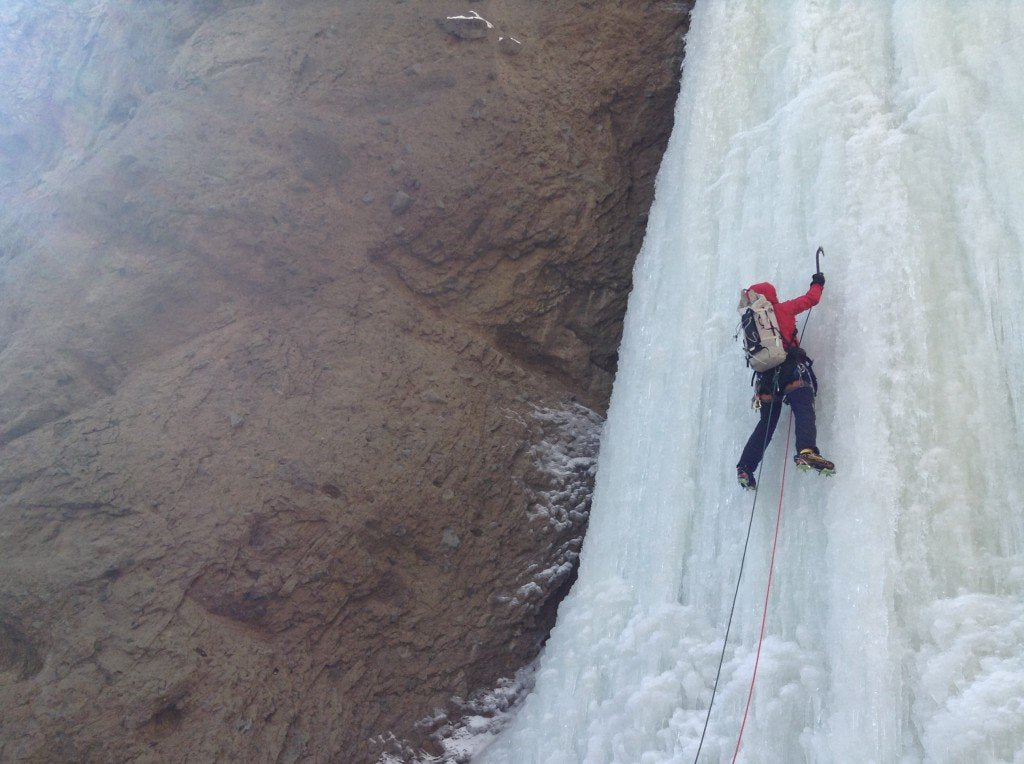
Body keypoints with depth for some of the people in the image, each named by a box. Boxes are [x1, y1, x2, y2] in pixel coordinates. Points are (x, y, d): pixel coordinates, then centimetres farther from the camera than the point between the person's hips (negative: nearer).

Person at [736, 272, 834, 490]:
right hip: (790, 367, -5)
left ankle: (745, 467, 5)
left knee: (767, 422, 13)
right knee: (804, 409, -18)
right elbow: (811, 299, 19)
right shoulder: (782, 309, 9)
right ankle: (806, 450, -43)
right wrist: (817, 283, 38)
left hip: (765, 373, 5)